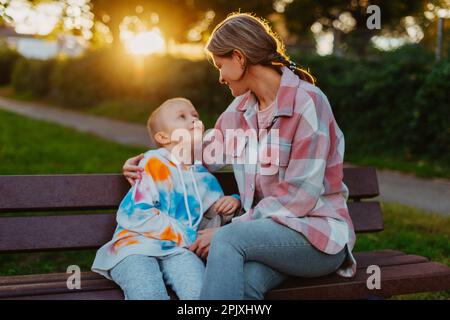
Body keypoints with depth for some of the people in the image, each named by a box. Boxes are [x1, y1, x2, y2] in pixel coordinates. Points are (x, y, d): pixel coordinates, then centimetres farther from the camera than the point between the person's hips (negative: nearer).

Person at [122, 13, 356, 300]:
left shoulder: (307, 102, -13)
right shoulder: (241, 109, 9)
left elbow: (299, 196, -18)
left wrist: (229, 229, -19)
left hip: (319, 233, -4)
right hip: (271, 227, 5)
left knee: (228, 239, -31)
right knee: (245, 281, -31)